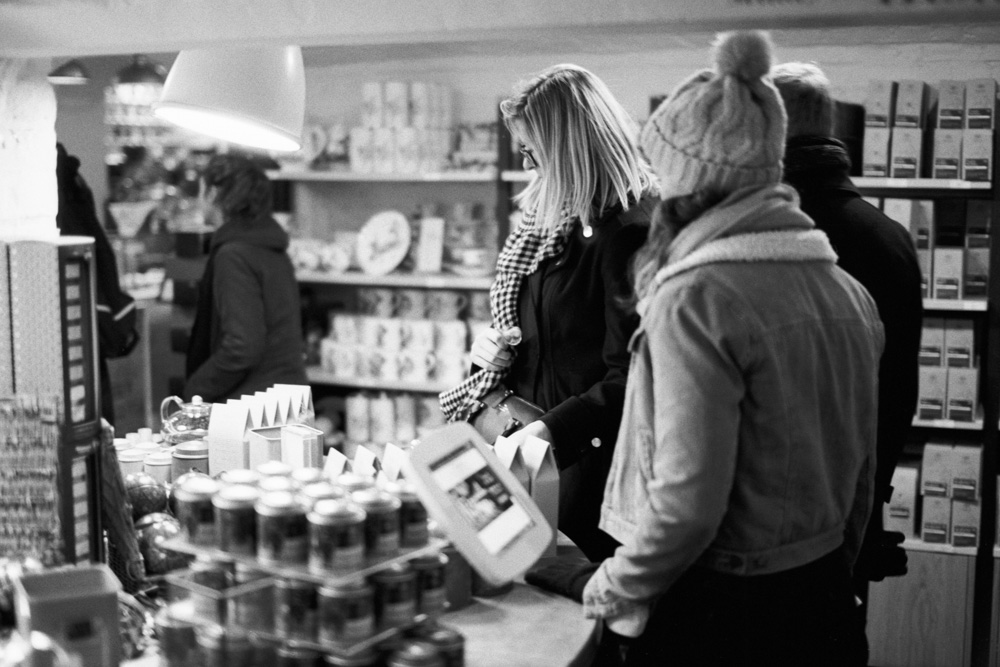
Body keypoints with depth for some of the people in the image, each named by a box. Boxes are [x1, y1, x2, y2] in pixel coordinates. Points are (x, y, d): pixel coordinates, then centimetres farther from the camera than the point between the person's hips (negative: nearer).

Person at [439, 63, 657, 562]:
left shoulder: (627, 231, -18)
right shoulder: (552, 217, 10)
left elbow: (628, 379, -21)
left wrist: (546, 431, -24)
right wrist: (494, 347, 5)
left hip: (586, 460, -8)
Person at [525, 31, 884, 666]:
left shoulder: (696, 300, -22)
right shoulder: (848, 291, 1)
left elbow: (687, 501, -24)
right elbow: (862, 474, 9)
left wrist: (608, 591, -8)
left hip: (717, 613, -7)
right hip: (826, 599, 7)